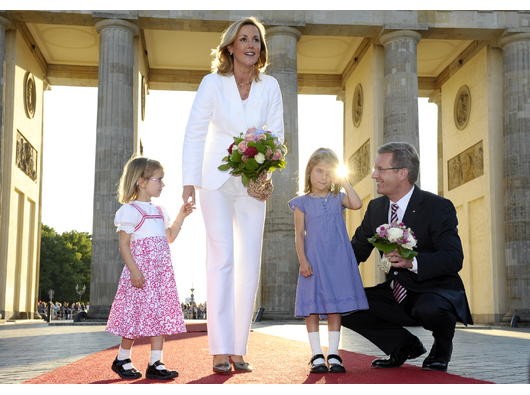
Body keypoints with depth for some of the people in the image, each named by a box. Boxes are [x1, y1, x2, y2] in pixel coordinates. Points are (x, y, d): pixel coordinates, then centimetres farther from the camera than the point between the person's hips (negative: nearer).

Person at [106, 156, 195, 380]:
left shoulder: (159, 211, 19)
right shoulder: (131, 210, -5)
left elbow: (169, 237, 27)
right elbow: (124, 244, -10)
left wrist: (181, 217, 15)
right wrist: (134, 270, -20)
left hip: (162, 272, 7)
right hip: (141, 273, -7)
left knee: (161, 316, 3)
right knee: (137, 315, -3)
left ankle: (155, 363, 6)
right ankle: (122, 359, 15)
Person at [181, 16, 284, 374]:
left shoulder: (270, 86, 2)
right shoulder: (213, 82, -4)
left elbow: (277, 134, 7)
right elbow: (194, 133, -4)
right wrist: (189, 182, -10)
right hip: (217, 180, -3)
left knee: (250, 263, 1)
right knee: (221, 259, -10)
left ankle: (239, 350, 8)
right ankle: (220, 351, -7)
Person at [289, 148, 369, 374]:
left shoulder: (338, 199, 9)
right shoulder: (302, 203, 4)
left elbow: (357, 204, -12)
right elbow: (299, 234, 1)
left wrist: (345, 182, -3)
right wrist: (302, 260, -9)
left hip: (338, 260, 1)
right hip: (313, 261, -1)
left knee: (336, 307, 4)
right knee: (312, 307, 0)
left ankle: (333, 355, 10)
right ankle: (317, 356, 7)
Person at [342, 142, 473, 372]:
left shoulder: (438, 207, -14)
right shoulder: (376, 207, 5)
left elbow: (454, 258, -23)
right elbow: (357, 250, 12)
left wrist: (413, 262, -40)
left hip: (437, 292, -6)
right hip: (396, 295, 6)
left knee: (429, 308, -39)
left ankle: (441, 348, 0)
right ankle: (405, 346, 9)